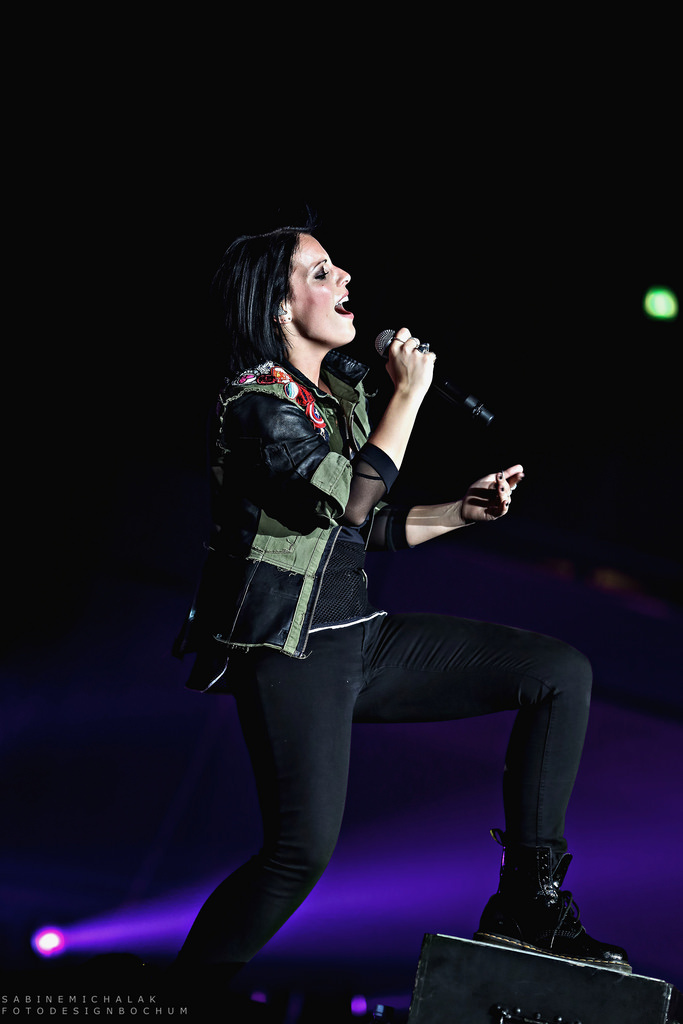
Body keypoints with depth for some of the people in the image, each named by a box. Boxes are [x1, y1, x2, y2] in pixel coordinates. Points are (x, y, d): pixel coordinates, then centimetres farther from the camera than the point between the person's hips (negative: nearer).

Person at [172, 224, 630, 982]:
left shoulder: (343, 389, 15)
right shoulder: (259, 401, -11)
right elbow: (353, 504, -26)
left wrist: (463, 511, 7)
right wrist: (409, 394, -17)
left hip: (359, 634, 8)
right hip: (290, 652, -8)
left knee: (562, 672, 0)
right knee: (304, 849, -23)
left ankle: (527, 905, 2)